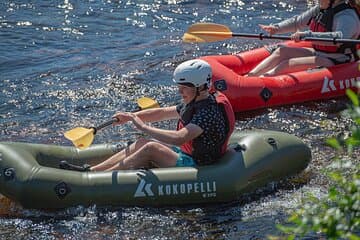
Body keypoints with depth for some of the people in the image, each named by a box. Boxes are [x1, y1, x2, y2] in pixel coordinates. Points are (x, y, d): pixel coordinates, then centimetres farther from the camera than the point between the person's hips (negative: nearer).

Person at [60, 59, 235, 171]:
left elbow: (179, 138, -35)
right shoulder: (193, 104, 10)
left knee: (151, 148, -23)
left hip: (197, 167, -10)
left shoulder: (209, 112, -23)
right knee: (141, 144, 0)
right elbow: (162, 113, 19)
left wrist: (144, 128, -28)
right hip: (186, 155, 10)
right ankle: (91, 170, -7)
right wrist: (131, 117, 7)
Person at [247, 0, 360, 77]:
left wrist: (307, 35, -47)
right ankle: (249, 77, -14)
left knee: (290, 64, -23)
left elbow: (340, 37, -42)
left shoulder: (347, 16, -22)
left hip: (336, 62, -9)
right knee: (281, 51, -4)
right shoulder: (320, 9, 7)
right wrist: (277, 28, -2)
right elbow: (297, 22, 16)